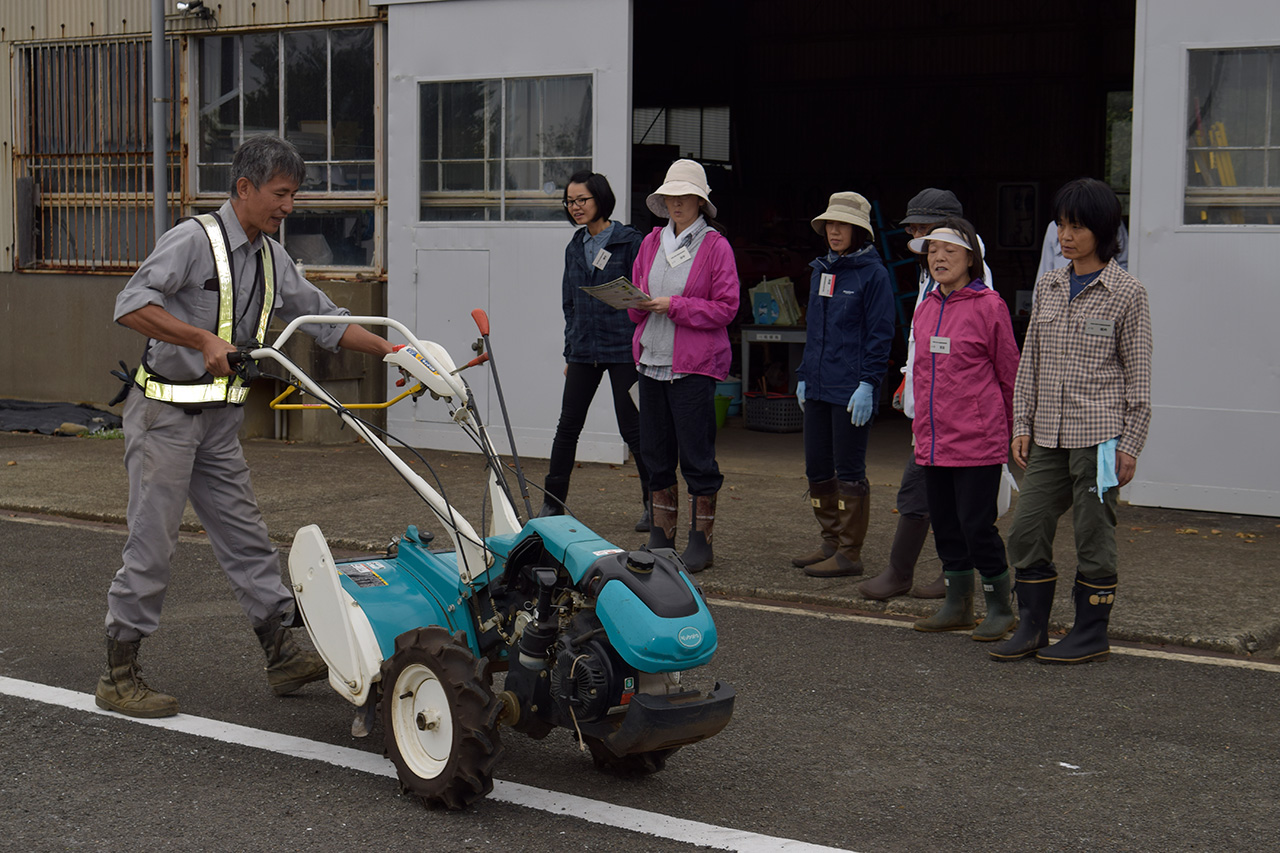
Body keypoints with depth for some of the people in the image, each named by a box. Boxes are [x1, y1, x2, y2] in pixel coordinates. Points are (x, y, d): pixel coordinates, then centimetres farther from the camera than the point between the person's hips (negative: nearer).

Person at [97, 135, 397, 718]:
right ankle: (119, 677, 4)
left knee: (245, 536, 9)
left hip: (220, 419, 8)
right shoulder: (194, 240, -14)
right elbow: (132, 305, -25)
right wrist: (203, 339, -34)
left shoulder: (271, 259, 11)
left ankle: (282, 654, 14)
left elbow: (323, 317, 18)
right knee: (152, 544, -5)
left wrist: (391, 351, 8)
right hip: (165, 412, -8)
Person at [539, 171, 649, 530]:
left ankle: (654, 503, 11)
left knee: (632, 427, -1)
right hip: (584, 349, 6)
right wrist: (569, 353, 16)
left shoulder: (629, 242, -6)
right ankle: (552, 503, 11)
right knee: (568, 425, 4)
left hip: (623, 349, -5)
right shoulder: (575, 247, 13)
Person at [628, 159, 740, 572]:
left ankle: (701, 540, 7)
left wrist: (675, 306, -16)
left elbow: (725, 308, -9)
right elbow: (636, 299, 19)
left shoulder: (715, 246, -4)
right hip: (651, 359, 6)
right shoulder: (652, 242, 13)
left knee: (697, 454, -2)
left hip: (695, 363, -6)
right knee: (655, 451, 10)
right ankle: (661, 538, 19)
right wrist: (639, 303, -4)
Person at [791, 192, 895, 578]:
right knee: (817, 469, 10)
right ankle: (831, 543, 22)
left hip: (852, 389, -7)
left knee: (848, 470, -2)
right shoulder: (820, 271, 14)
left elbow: (880, 333, -10)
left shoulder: (873, 273, -7)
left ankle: (849, 553, 5)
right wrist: (804, 376, 18)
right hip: (818, 387, 8)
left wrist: (868, 383, -16)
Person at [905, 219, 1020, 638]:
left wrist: (1011, 430, 3)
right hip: (933, 442, 7)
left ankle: (1000, 608, 10)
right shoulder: (926, 308, 12)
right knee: (945, 524, 12)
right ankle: (957, 606, 24)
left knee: (977, 525, -4)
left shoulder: (988, 306, -7)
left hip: (977, 441, -6)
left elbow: (1009, 373, -2)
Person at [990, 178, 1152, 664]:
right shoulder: (1048, 287, 12)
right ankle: (1031, 628, 16)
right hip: (1049, 435, 5)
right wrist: (1022, 425, 9)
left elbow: (1138, 374, -3)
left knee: (1093, 534, 1)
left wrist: (1130, 444, -6)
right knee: (1027, 529, 4)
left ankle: (1091, 634, 13)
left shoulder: (1127, 294, -3)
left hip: (1099, 432, -5)